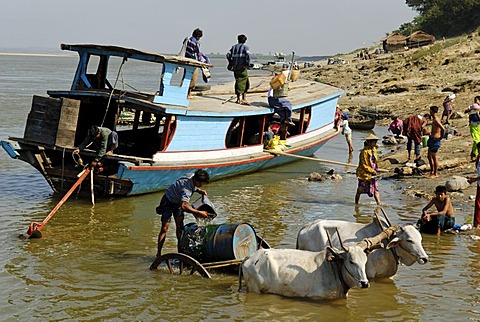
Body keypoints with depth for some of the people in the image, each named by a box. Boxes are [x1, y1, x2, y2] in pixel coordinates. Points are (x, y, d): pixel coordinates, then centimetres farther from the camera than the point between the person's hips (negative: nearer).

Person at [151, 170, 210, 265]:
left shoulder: (193, 176, -13)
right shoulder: (186, 188, -39)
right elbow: (184, 206, -50)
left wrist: (199, 190, -5)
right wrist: (199, 212, -50)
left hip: (178, 201, 8)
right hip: (169, 202, -8)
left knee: (180, 226, 4)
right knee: (164, 228, -9)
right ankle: (158, 253, -5)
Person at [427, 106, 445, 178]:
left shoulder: (436, 120, -19)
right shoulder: (434, 119, 12)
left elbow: (443, 129, -29)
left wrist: (441, 137, -17)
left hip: (435, 140, -10)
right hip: (431, 139, 10)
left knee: (434, 157, -2)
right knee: (429, 157, 16)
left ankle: (436, 173, 5)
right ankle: (432, 172, 26)